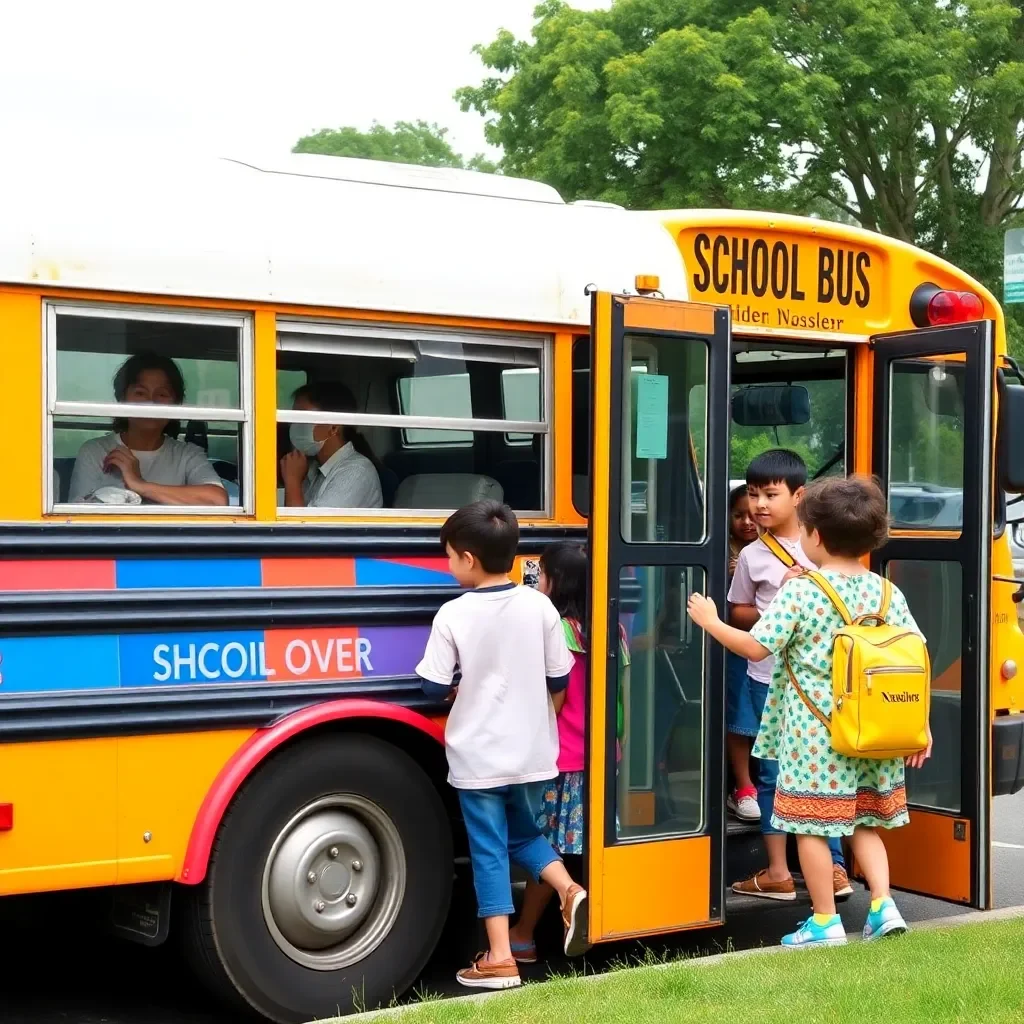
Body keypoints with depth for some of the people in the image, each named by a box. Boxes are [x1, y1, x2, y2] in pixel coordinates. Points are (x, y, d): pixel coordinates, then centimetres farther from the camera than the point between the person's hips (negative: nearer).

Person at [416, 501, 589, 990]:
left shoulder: (453, 615, -14)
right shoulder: (539, 606, -5)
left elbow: (434, 686, -11)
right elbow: (559, 680, 2)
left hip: (477, 758, -3)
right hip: (531, 753, 3)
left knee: (488, 850, 5)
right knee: (525, 833, 24)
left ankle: (499, 958, 5)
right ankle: (570, 891, 1)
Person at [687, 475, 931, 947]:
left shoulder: (800, 592, -12)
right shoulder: (886, 593, 3)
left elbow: (756, 647, -12)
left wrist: (711, 622, 3)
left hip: (813, 734, -6)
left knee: (811, 825, 4)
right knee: (864, 822, 19)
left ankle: (825, 921, 9)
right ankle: (883, 904, 9)